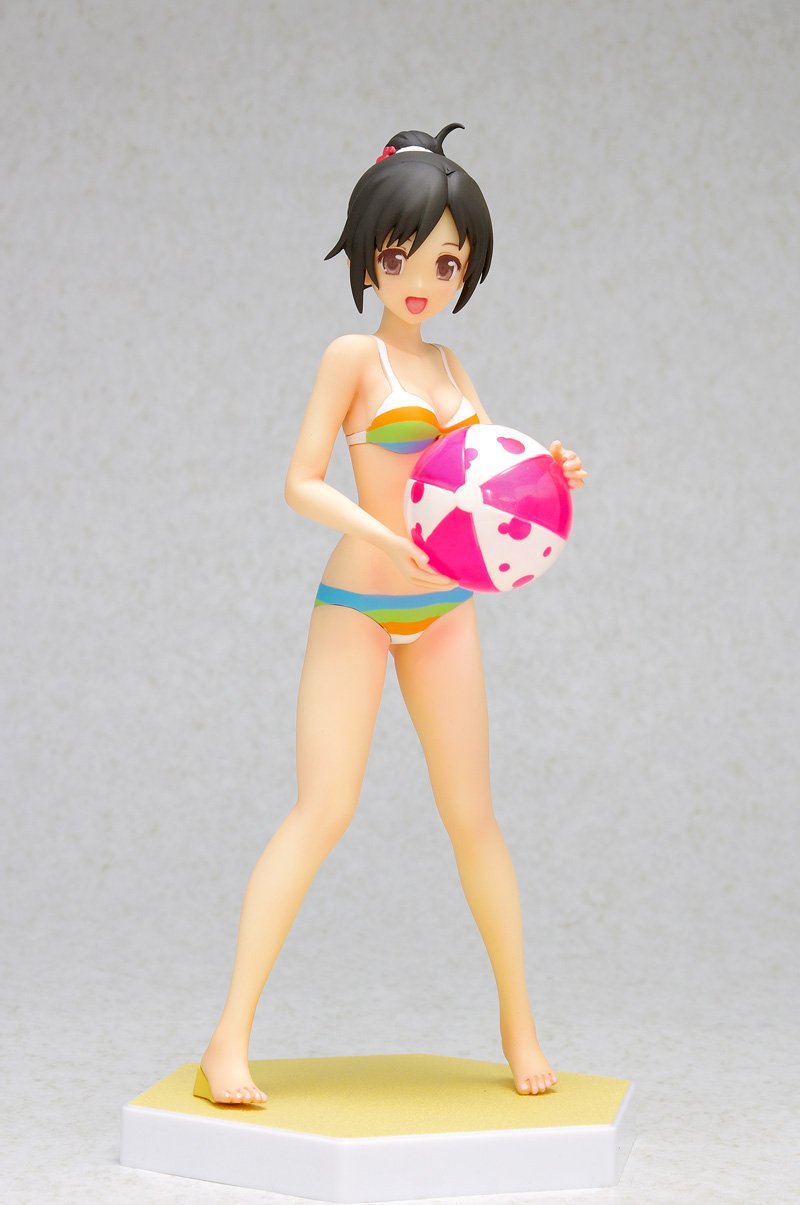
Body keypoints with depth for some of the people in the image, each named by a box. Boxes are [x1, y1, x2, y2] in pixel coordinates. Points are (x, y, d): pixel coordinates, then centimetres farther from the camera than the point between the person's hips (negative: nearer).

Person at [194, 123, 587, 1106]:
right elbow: (301, 482, -13)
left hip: (442, 609, 5)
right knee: (321, 812, -13)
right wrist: (375, 531, -28)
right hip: (357, 605, -5)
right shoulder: (353, 356, -6)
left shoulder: (449, 368, 10)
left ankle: (519, 1027, 18)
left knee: (471, 815, 7)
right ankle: (229, 1042, -11)